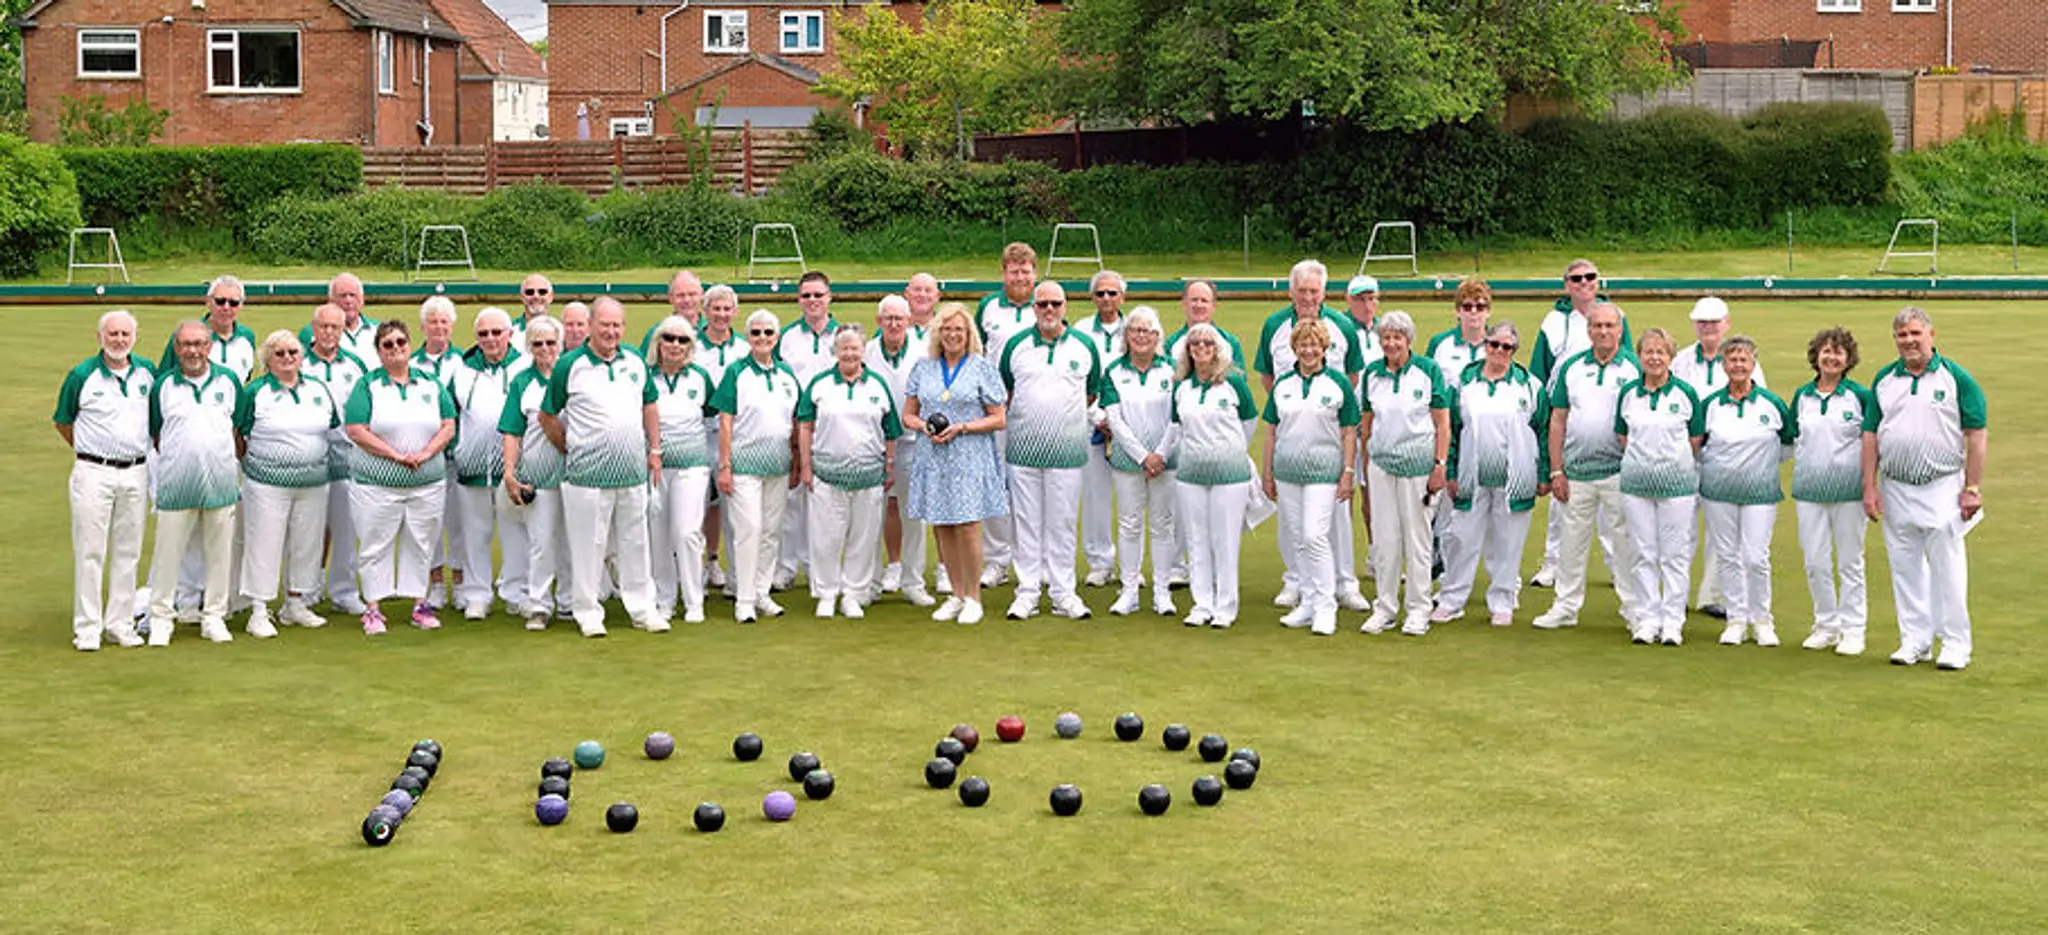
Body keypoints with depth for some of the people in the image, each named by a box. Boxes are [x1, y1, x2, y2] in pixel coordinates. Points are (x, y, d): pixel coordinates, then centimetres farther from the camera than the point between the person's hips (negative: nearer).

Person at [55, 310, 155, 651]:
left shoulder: (147, 371, 5)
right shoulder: (82, 375, -5)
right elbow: (62, 422, 6)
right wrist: (87, 451, 4)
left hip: (136, 473, 3)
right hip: (94, 473, -3)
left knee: (128, 552, 8)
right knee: (90, 551, -1)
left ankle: (120, 623, 17)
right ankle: (87, 627, 5)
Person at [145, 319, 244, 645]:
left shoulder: (229, 381, 6)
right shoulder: (162, 386, 2)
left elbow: (240, 428, 14)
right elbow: (156, 435, 10)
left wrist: (239, 462, 12)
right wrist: (175, 462, 7)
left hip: (221, 483, 1)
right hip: (176, 484, -1)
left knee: (219, 552, 8)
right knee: (168, 552, 1)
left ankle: (214, 616, 18)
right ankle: (161, 617, 12)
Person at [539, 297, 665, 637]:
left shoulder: (635, 362, 8)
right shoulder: (569, 365, -5)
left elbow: (649, 407, 19)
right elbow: (548, 416, 2)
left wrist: (655, 450, 14)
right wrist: (571, 450, 4)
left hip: (633, 472, 4)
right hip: (588, 475, -4)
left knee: (635, 542, 12)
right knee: (588, 545, 2)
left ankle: (643, 608, 22)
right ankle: (588, 612, 13)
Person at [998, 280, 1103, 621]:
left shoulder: (1084, 346, 5)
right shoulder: (1017, 345, 5)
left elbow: (1092, 392, 17)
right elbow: (1003, 391, 16)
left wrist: (1070, 416, 12)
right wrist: (1022, 419, 10)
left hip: (1067, 449, 0)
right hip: (1023, 448, 0)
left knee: (1063, 522, 4)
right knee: (1027, 521, 4)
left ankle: (1063, 593, 11)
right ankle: (1027, 591, 10)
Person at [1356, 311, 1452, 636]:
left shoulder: (1428, 370, -4)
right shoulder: (1371, 374, 6)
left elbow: (1443, 422, -3)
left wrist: (1440, 464, -9)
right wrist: (1363, 464, 9)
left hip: (1417, 463, -3)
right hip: (1381, 463, 3)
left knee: (1417, 537, 4)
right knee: (1384, 538, 5)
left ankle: (1418, 610, 13)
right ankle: (1385, 608, 15)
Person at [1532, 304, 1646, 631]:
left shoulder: (1636, 368, 0)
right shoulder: (1571, 368, 7)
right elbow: (1557, 421, 8)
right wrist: (1556, 470, 2)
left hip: (1619, 471, -3)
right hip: (1576, 471, 3)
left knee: (1624, 542, 2)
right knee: (1571, 541, 9)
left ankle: (1634, 607, 11)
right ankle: (1566, 606, 19)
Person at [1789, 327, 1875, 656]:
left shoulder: (1860, 396, -1)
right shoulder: (1802, 396, 9)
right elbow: (1791, 441, 20)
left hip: (1849, 491, -3)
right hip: (1809, 490, 3)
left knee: (1849, 563, 4)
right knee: (1815, 563, 5)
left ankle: (1852, 629, 11)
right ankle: (1826, 625, 19)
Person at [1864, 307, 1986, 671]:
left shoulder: (1956, 378, -3)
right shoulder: (1884, 380, 8)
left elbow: (1976, 435, -3)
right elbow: (1870, 435, 9)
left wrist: (1972, 488, -8)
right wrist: (1869, 486, 3)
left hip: (1943, 488, -4)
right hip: (1895, 489, 4)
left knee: (1947, 567, -1)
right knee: (1905, 568, 8)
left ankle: (1955, 644, 8)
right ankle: (1915, 641, 18)